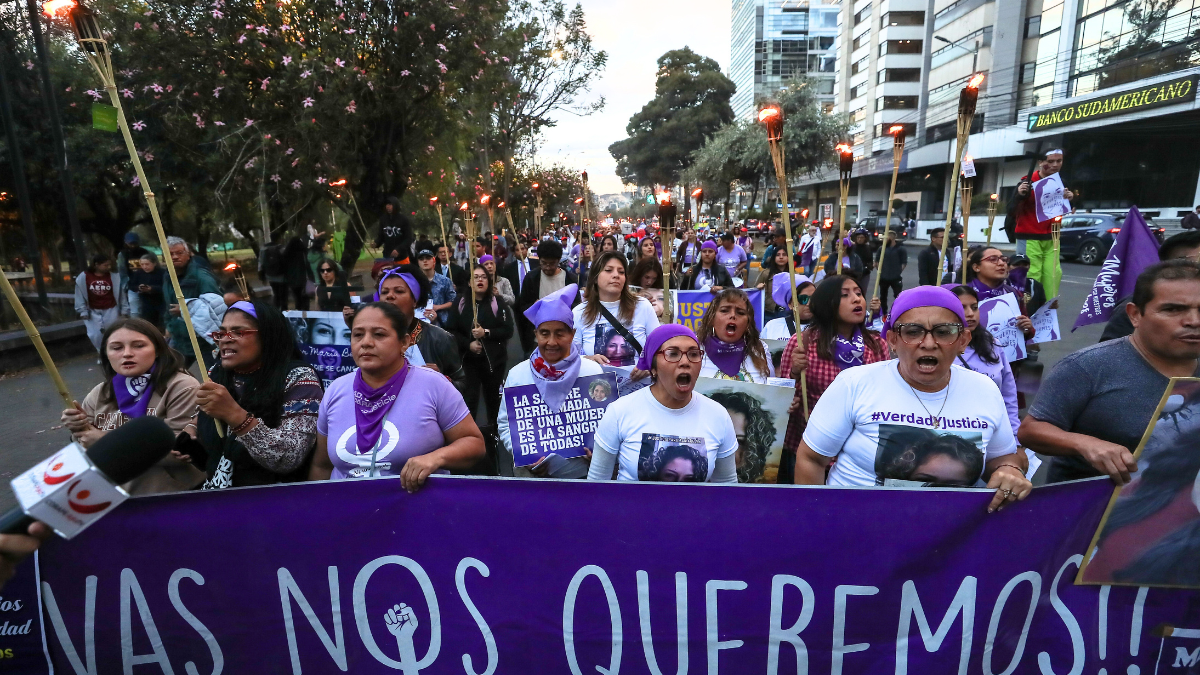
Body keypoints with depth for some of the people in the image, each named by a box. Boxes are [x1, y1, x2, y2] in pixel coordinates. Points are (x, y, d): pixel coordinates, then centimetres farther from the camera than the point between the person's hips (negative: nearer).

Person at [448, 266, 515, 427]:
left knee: (493, 396, 13)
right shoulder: (461, 303, 2)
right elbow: (453, 331, -1)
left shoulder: (498, 302, -2)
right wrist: (468, 344, -15)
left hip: (494, 359, 0)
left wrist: (486, 333, -18)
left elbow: (508, 330, -7)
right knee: (469, 397, -6)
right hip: (469, 358, 0)